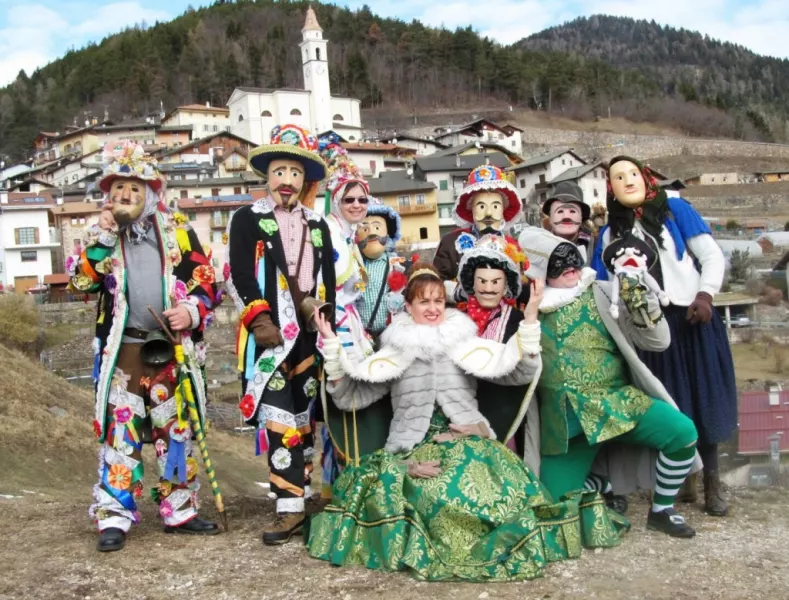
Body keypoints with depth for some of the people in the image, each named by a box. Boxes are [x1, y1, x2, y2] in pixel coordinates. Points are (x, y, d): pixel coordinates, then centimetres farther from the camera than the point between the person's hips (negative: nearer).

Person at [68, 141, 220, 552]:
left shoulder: (178, 232, 5)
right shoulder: (102, 235, 8)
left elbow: (207, 281, 5)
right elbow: (80, 281, -5)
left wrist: (192, 310, -13)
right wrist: (102, 237, -13)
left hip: (174, 350, 1)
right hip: (123, 351, 0)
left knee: (178, 431, 8)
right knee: (120, 432, 0)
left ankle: (179, 511, 20)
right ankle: (114, 516, 9)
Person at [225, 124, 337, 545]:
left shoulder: (318, 226, 17)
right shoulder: (247, 219, 5)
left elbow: (328, 281, 15)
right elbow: (240, 277, -6)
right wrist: (261, 322, -15)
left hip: (309, 336, 4)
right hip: (268, 335, -4)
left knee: (304, 415, 9)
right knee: (279, 419, -10)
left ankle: (300, 494, 20)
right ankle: (291, 507, -9)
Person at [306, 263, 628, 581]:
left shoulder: (466, 342, 13)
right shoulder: (394, 351, 13)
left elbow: (518, 371, 5)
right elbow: (349, 396, 10)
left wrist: (529, 319, -5)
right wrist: (332, 346, 0)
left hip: (468, 440, 1)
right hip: (412, 448, -1)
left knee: (496, 485, -31)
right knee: (430, 494, -35)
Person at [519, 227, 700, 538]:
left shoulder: (602, 294, -1)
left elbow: (657, 341, -2)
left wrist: (642, 303, -18)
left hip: (617, 402, 0)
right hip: (563, 420, 0)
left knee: (682, 431, -23)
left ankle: (661, 510, 1)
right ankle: (605, 485, 27)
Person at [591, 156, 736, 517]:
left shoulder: (675, 211, 4)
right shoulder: (610, 234, 11)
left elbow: (712, 257, -1)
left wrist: (705, 294, -15)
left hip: (691, 319, -1)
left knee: (702, 398, 1)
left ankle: (711, 482, 12)